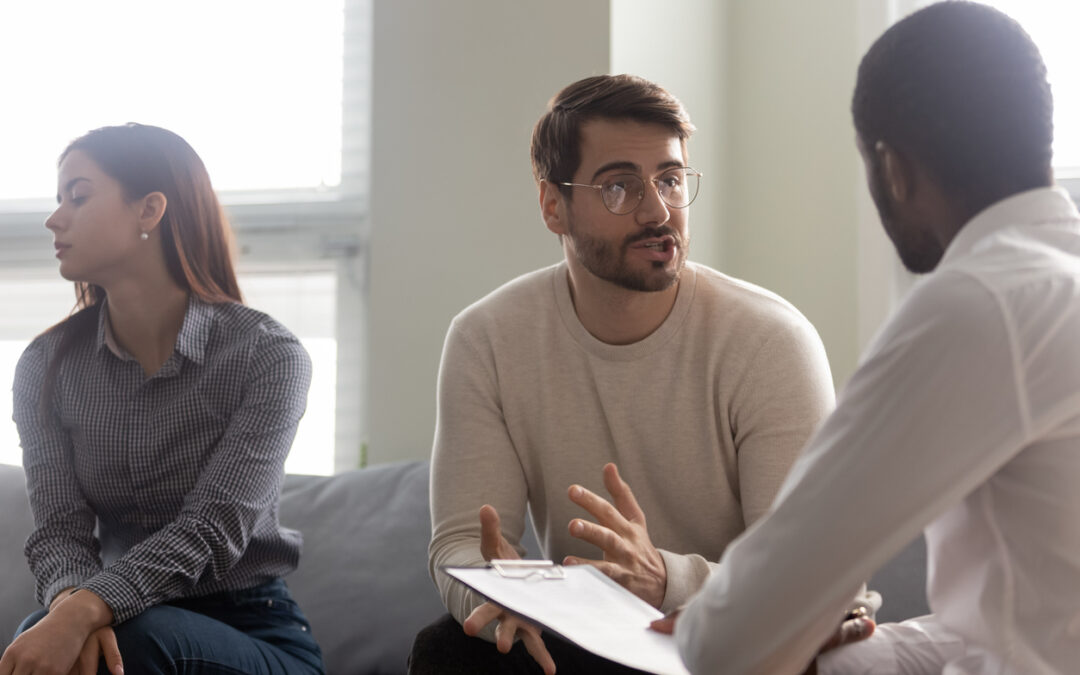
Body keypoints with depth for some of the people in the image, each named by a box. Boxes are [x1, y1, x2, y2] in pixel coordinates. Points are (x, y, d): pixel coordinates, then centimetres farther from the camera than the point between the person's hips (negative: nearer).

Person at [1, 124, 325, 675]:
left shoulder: (268, 355, -10)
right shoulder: (46, 366, 3)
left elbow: (213, 529, -20)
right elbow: (59, 530, -7)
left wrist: (86, 611, -36)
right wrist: (70, 600, -32)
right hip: (132, 620, 2)